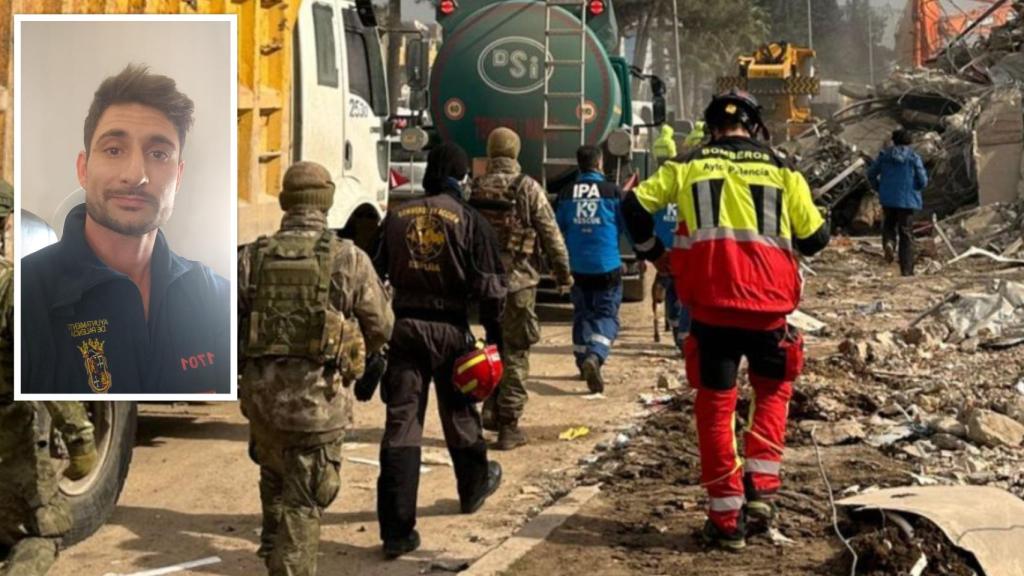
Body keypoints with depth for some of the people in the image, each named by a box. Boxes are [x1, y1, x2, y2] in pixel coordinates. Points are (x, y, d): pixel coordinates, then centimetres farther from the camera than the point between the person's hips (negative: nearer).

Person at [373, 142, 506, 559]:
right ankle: (474, 486, 44)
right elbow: (489, 287, -7)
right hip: (449, 328, -1)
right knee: (459, 413, 20)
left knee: (401, 424, -1)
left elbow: (374, 275, 6)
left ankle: (397, 530, -4)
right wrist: (494, 335, 3)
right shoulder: (469, 220, -5)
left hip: (403, 326, 2)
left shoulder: (396, 217, 4)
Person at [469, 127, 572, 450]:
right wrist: (562, 274, 4)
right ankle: (509, 426, 3)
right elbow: (551, 235, -6)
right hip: (517, 280, -4)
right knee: (515, 353, 2)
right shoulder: (528, 188, -8)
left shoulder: (476, 190, 3)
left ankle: (492, 412, 19)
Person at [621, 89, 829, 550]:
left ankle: (726, 519, 12)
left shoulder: (688, 166, 6)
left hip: (711, 307, 0)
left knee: (715, 405, 10)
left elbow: (635, 206, 3)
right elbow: (816, 238, 8)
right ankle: (760, 488, 13)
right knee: (773, 390, 25)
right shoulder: (781, 170, 6)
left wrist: (651, 251, 19)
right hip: (767, 306, 0)